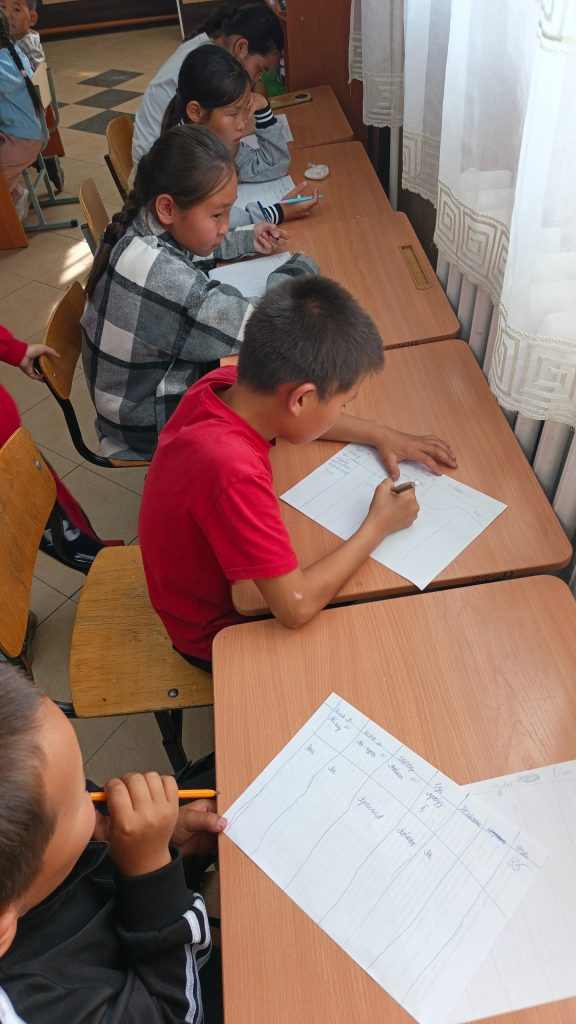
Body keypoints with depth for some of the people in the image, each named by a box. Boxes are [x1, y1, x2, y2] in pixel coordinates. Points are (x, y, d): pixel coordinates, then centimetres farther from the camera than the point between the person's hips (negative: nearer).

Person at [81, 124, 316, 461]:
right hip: (150, 430, -8)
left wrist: (246, 241, 1)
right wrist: (299, 269, -12)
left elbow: (189, 247, 16)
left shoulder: (137, 228, -8)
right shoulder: (162, 276, -36)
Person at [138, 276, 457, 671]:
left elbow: (295, 413, 4)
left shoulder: (224, 384, -19)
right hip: (221, 631, -6)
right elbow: (297, 608, -37)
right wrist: (378, 525, -26)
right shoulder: (232, 473, -43)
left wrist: (378, 433, -3)